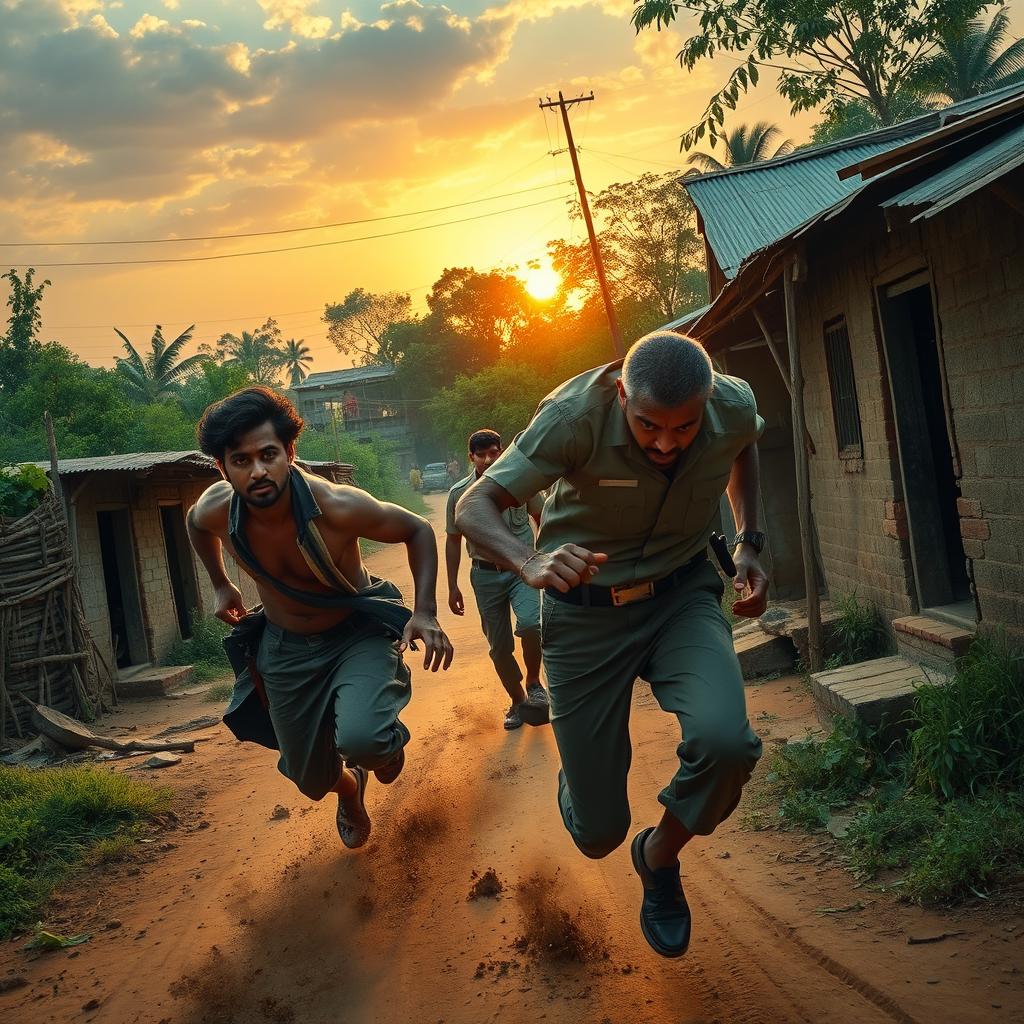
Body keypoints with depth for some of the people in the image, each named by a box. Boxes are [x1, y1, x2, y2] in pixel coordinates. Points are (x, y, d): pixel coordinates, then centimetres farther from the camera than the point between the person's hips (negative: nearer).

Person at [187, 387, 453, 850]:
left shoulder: (337, 507, -31)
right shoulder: (216, 509, -21)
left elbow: (418, 531, -14)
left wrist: (425, 613, -24)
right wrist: (221, 586, 12)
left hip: (357, 634, -3)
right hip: (286, 647, 4)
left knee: (360, 739, -32)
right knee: (312, 780, 14)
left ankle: (387, 740, 9)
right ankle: (349, 788, 54)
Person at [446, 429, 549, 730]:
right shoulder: (459, 493, -2)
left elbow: (541, 519, 10)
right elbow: (453, 541, 7)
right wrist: (453, 587, 7)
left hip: (522, 569, -2)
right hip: (486, 574, 2)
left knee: (529, 623, -27)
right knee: (499, 648, 7)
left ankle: (534, 683, -3)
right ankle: (518, 701, 27)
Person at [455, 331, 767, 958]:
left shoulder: (734, 406, -16)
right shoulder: (578, 414, -27)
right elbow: (474, 508, -28)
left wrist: (750, 542, 1)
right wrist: (531, 564, -49)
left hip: (682, 595, 2)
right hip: (586, 611, -2)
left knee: (726, 742, -30)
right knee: (599, 834, 1)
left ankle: (661, 855, 5)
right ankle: (578, 780, 43)